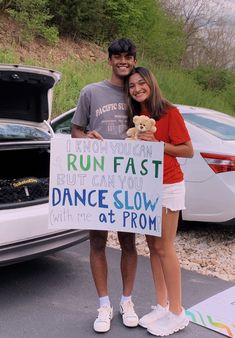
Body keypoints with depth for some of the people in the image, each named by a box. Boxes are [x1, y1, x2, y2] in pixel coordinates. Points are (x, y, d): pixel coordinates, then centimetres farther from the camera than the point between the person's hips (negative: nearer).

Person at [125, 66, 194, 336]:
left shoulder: (169, 112, -9)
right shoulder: (135, 117, 10)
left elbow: (188, 150, -9)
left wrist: (157, 144, -19)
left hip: (167, 186, -6)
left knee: (164, 248, -5)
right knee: (153, 246, 9)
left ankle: (176, 313, 5)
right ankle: (161, 306, 19)